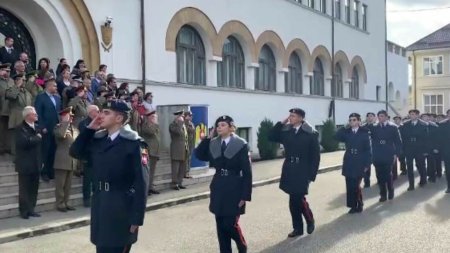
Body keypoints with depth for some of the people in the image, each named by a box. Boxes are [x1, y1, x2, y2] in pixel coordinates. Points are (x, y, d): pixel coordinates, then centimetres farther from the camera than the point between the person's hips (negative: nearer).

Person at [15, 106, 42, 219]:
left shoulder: (37, 128, 12)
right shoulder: (20, 129, -9)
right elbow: (24, 142, -26)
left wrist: (41, 160, 8)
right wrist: (37, 138, -13)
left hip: (35, 164, 6)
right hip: (25, 164, -6)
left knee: (34, 189, 10)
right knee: (24, 189, 1)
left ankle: (31, 209, 18)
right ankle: (24, 211, 9)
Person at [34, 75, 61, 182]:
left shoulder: (57, 97, 15)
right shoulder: (40, 97, -4)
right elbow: (38, 114, -9)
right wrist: (42, 127, -14)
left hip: (56, 129, 5)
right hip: (46, 129, -5)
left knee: (53, 151, 6)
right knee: (45, 151, 2)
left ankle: (51, 171, 16)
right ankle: (44, 172, 11)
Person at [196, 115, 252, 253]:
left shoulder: (241, 144, -9)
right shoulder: (213, 143, 6)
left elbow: (247, 172, -10)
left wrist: (245, 195, -14)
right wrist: (208, 137, -2)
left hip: (234, 187, -5)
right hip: (218, 187, 5)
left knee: (230, 224, -5)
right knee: (220, 225, 7)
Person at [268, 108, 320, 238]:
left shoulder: (311, 133, -7)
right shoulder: (286, 131, 6)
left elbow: (315, 156, -6)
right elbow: (271, 137, 2)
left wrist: (311, 174, -10)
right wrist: (281, 123, -4)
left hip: (303, 171, -4)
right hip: (289, 171, 5)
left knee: (299, 198, -9)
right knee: (294, 199, 7)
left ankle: (310, 220, 18)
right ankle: (297, 227, 18)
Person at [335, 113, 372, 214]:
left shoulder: (364, 132, -2)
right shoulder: (347, 132, 8)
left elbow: (368, 149, -3)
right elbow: (337, 137, -9)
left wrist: (367, 164, -8)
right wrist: (345, 127, -9)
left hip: (359, 164, -3)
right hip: (349, 163, 3)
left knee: (356, 185, -5)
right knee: (350, 186, 2)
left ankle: (358, 205, 13)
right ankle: (353, 205, 12)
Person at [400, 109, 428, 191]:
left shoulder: (423, 125, -3)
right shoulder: (405, 125, 3)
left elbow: (426, 137, -4)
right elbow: (402, 137, 1)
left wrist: (425, 149, -8)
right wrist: (403, 148, -5)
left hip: (419, 150, -1)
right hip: (408, 150, 1)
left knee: (420, 165, 10)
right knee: (409, 167, 0)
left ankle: (423, 180, 35)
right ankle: (411, 185, 7)